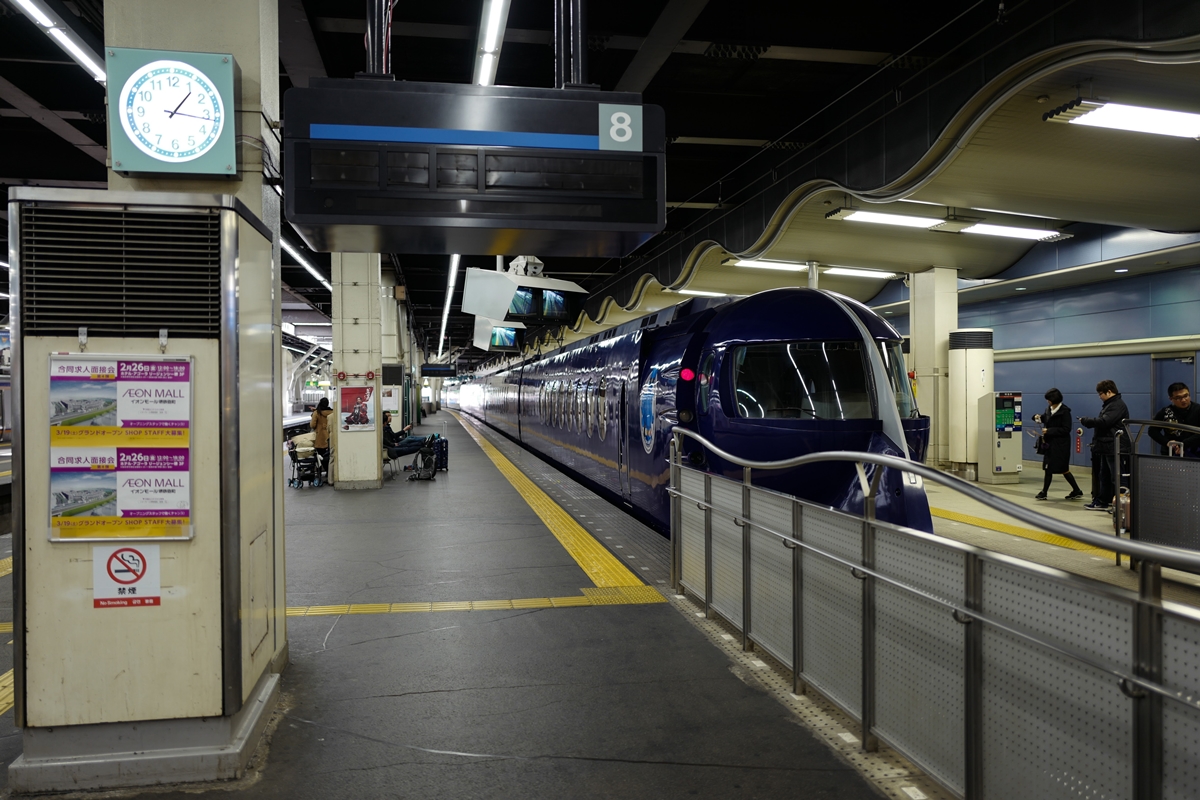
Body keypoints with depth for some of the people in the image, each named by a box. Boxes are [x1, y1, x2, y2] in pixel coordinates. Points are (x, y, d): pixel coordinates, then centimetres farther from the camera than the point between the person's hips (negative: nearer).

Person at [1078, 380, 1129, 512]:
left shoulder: (1118, 405, -15)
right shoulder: (1109, 404, 18)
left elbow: (1103, 421, -23)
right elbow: (1101, 421, 17)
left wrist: (1085, 420, -13)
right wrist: (1087, 422, 1)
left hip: (1115, 448, -11)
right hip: (1106, 447, 11)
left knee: (1117, 477, -5)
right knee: (1104, 476, 15)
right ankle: (1102, 501, 22)